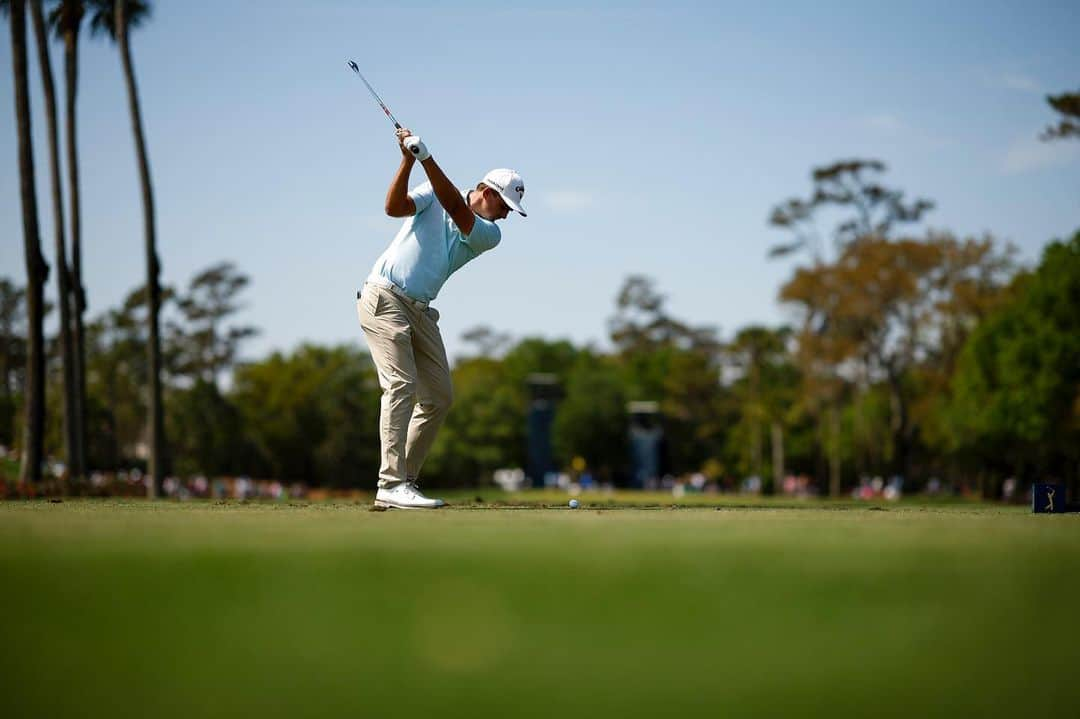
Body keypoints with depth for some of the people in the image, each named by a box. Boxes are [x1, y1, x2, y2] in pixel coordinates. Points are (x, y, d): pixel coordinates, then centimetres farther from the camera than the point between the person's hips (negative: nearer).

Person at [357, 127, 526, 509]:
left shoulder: (489, 235, 4)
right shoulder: (432, 194, 0)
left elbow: (457, 210, -15)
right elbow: (394, 207, -17)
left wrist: (426, 158, -27)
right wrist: (408, 161, -29)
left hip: (420, 311, 6)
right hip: (384, 297, -6)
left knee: (439, 397, 4)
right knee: (401, 384, -18)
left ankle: (404, 480, 12)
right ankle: (392, 485, -22)